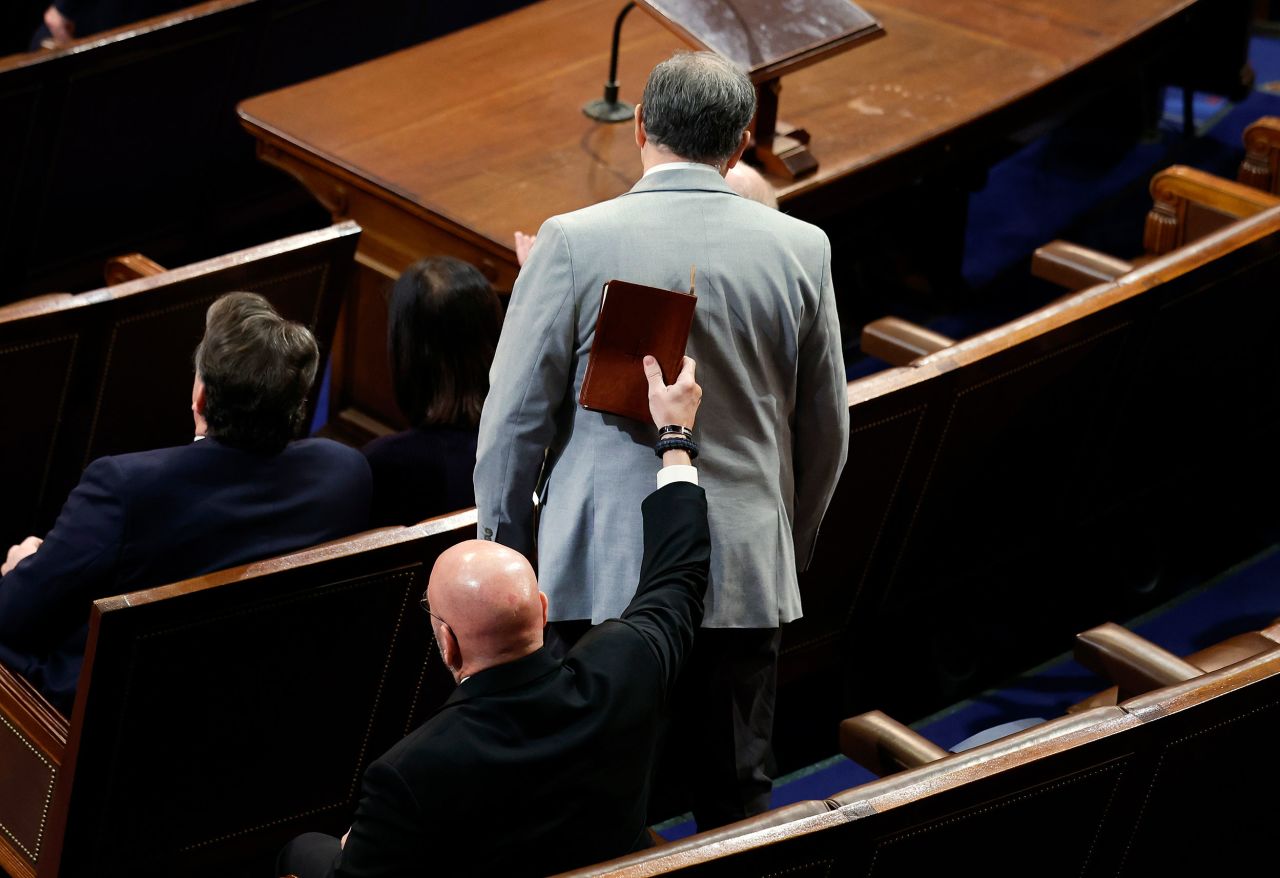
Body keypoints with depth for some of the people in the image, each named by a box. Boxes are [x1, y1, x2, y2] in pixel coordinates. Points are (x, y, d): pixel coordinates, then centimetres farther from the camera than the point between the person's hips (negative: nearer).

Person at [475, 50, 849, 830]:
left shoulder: (574, 242, -8)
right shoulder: (801, 249, 1)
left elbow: (513, 422, -5)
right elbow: (826, 434, 9)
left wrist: (504, 559, 8)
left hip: (601, 574, -2)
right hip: (747, 578, 2)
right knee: (738, 802, 11)